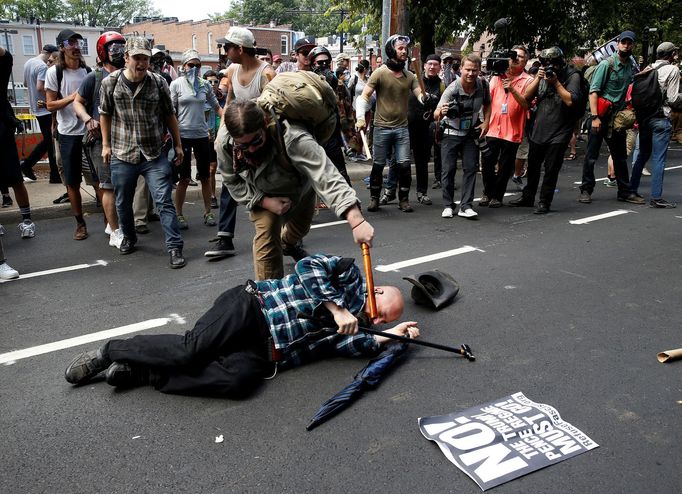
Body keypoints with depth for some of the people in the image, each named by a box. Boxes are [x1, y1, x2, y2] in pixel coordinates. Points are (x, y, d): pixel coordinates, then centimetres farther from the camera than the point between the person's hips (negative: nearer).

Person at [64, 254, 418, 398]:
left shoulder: (356, 324, 19)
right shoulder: (350, 275, 6)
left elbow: (345, 345, -1)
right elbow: (308, 267, -9)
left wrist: (389, 336, 1)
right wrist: (336, 310, -11)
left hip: (263, 351, 4)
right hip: (252, 308, -4)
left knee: (240, 380, -27)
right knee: (191, 349, -26)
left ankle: (143, 373, -13)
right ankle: (112, 351, 0)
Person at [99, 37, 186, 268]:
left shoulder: (158, 82, -2)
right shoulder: (110, 83, -2)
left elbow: (169, 115, 6)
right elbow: (105, 115, 9)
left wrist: (178, 144, 8)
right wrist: (106, 145, 8)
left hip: (154, 155, -1)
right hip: (122, 155, 1)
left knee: (164, 201, -6)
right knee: (123, 203, 14)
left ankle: (175, 247, -1)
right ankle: (128, 237, 38)